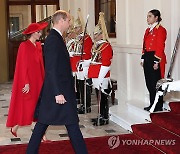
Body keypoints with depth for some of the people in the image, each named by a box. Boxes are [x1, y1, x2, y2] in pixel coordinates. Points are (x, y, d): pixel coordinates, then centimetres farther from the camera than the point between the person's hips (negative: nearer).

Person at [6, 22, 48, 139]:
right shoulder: (24, 46, -11)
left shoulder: (38, 45, 10)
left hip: (38, 81, 7)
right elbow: (23, 66, -14)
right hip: (28, 81, -7)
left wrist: (43, 80, 6)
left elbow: (40, 64, 11)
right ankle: (15, 128, 22)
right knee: (26, 107, 2)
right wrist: (26, 83, -18)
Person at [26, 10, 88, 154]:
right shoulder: (54, 40, -18)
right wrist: (58, 93, -24)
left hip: (58, 88, 10)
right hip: (59, 89, -10)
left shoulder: (55, 38, 13)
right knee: (72, 123, -1)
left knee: (43, 121, 14)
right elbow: (52, 69, -23)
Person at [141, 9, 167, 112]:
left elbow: (160, 47, -15)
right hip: (148, 59, 9)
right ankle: (152, 104, 22)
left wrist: (156, 62, -19)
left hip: (156, 59, -9)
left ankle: (158, 106, 7)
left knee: (155, 83, -3)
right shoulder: (148, 30, 16)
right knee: (149, 83, 12)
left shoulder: (161, 30, -10)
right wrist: (143, 59, 15)